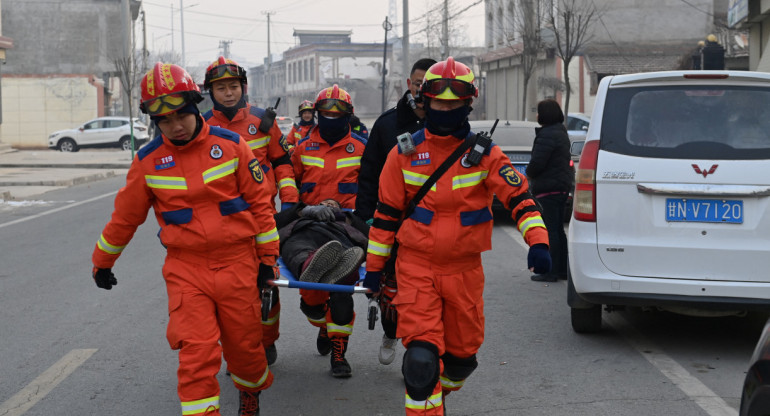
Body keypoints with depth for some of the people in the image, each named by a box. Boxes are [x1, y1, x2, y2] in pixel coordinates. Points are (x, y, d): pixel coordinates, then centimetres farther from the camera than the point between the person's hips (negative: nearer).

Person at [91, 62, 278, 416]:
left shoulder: (230, 144, -3)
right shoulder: (148, 161, -1)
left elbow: (259, 201, 3)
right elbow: (125, 216, 11)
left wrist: (268, 256, 4)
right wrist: (102, 263, 20)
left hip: (237, 264, 0)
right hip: (186, 270, 0)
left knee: (244, 344, 12)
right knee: (196, 353, -11)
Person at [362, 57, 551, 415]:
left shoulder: (484, 154, 1)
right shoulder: (405, 154, 2)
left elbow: (518, 197, -8)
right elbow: (386, 212, 8)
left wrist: (538, 241, -25)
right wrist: (374, 265, 9)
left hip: (464, 269, 1)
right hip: (416, 267, -1)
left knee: (462, 354, 14)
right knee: (422, 355, -13)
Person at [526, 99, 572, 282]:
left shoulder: (547, 135, -18)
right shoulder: (560, 132, 15)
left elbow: (537, 162, -24)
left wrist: (529, 174, -2)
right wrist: (533, 173, 14)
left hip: (548, 188, -10)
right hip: (562, 186, 10)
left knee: (550, 231, -6)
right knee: (558, 230, 15)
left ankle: (551, 272, -3)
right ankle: (562, 269, 20)